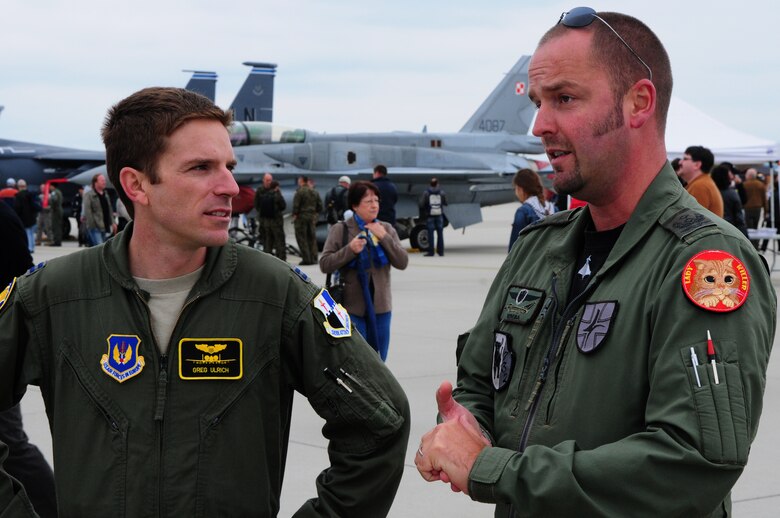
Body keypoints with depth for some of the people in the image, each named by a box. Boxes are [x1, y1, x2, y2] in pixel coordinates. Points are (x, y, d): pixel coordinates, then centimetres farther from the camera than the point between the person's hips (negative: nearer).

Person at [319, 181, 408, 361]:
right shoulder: (340, 230, -2)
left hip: (380, 307, 4)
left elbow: (402, 262, 0)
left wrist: (384, 238, -11)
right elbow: (324, 264, -6)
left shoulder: (386, 229, 7)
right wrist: (350, 250, -19)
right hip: (351, 307, -4)